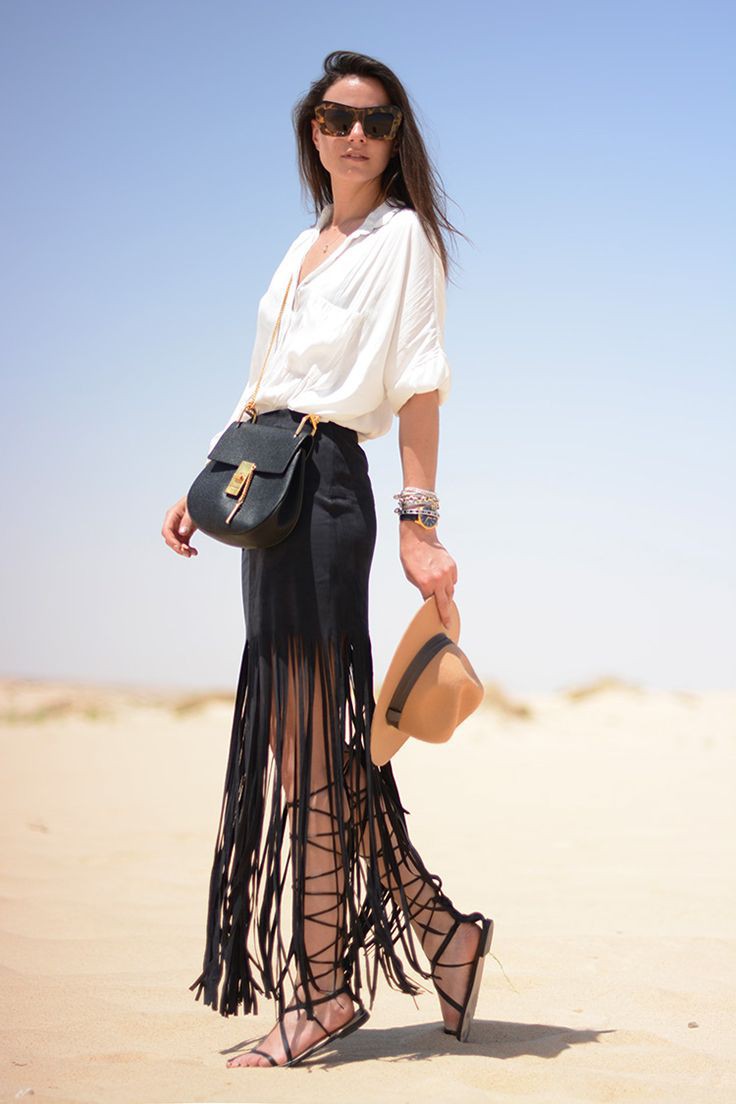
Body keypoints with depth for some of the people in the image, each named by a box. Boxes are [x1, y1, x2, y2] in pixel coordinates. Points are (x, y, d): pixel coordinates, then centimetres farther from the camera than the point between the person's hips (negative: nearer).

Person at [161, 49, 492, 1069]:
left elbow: (417, 382, -9)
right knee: (301, 739, 9)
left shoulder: (402, 236, 1)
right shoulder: (304, 248, 23)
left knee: (310, 750, -8)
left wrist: (418, 523, -18)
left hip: (325, 485, -8)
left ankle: (322, 987, -1)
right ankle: (439, 927, 19)